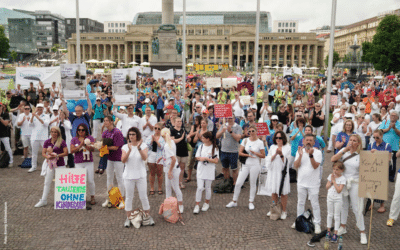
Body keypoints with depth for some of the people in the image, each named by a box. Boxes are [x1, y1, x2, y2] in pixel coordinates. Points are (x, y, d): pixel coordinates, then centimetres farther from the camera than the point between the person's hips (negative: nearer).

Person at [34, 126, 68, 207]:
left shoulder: (62, 142, -6)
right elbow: (43, 153, 4)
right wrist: (47, 156, -17)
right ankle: (43, 200, 15)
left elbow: (66, 152, -10)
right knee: (47, 182, 7)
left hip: (60, 164, -3)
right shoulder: (47, 142, 5)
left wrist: (57, 155, -20)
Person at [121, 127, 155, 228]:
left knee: (144, 197, 6)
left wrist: (139, 148, -31)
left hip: (141, 175, -1)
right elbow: (123, 160, -14)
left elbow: (145, 158, -18)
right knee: (129, 197, 9)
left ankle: (148, 216, 21)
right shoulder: (125, 147, 0)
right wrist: (129, 150, -27)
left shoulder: (143, 145, -2)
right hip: (128, 176, 1)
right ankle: (128, 218, 21)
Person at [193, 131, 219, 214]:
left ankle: (207, 203, 29)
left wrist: (206, 158, -17)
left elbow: (216, 161, -11)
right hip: (200, 170, 2)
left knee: (208, 188, 10)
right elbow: (197, 157, 8)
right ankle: (197, 205, 4)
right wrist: (201, 158, -13)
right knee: (200, 188, -4)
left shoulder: (215, 148, -7)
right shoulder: (201, 146, 4)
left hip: (210, 171, -2)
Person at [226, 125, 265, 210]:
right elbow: (240, 152, 0)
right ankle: (234, 201, 14)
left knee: (253, 184, 7)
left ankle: (251, 202, 23)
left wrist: (255, 153, -13)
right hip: (245, 165, 2)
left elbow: (263, 156, 1)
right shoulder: (245, 140, 4)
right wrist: (248, 155, -14)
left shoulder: (260, 142, -1)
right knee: (238, 183, 0)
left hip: (255, 165, -2)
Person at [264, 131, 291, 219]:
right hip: (273, 171, 3)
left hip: (282, 172, -3)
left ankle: (284, 211, 16)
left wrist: (281, 154, -22)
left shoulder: (287, 147, -1)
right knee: (273, 192, 9)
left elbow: (286, 161, -6)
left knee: (283, 192, 2)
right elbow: (268, 160, 2)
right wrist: (275, 154, -14)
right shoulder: (272, 147, 8)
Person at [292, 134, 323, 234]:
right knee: (300, 202, 15)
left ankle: (317, 224, 12)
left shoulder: (317, 152, -6)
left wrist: (311, 155, -29)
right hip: (301, 182, 3)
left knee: (315, 204, 1)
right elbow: (296, 165, -8)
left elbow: (315, 166, -18)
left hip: (313, 183, -3)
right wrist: (300, 155, -20)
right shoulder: (299, 151, 3)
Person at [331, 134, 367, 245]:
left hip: (355, 184, -3)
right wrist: (344, 150, -18)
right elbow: (333, 159, -12)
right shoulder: (344, 151, 0)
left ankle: (363, 232, 15)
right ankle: (342, 227, 33)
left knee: (357, 209, 1)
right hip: (343, 182, 3)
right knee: (343, 206, 16)